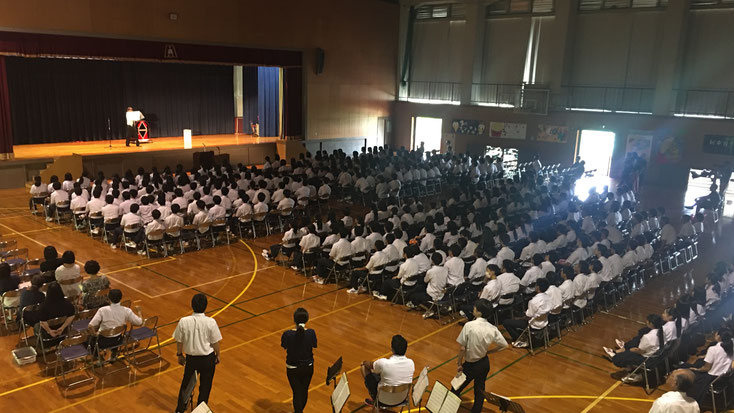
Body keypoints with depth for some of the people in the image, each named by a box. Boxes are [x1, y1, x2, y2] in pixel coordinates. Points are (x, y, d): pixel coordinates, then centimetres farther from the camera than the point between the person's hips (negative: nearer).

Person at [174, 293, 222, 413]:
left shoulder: (183, 321, -17)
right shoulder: (210, 322, -21)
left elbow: (179, 341, -6)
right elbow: (215, 342, -11)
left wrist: (180, 355, 12)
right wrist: (217, 355, 7)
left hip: (191, 358, 2)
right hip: (208, 358, -2)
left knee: (186, 383, 25)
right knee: (205, 386, 18)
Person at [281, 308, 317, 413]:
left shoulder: (287, 334, -24)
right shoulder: (311, 333, -21)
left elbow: (284, 347, -7)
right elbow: (313, 347, -7)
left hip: (293, 368, -2)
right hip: (308, 366, 3)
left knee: (297, 392, 13)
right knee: (304, 391, 23)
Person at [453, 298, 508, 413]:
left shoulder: (469, 325, -24)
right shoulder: (492, 329, -10)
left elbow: (462, 348, -20)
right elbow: (504, 345, -1)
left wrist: (459, 364, -7)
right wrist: (488, 351, 7)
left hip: (471, 365, -4)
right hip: (484, 363, 4)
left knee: (457, 389, 17)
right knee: (480, 389, 21)